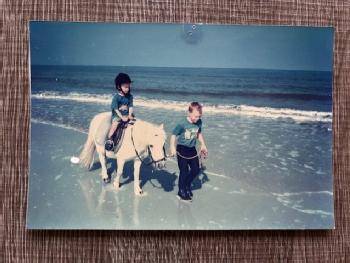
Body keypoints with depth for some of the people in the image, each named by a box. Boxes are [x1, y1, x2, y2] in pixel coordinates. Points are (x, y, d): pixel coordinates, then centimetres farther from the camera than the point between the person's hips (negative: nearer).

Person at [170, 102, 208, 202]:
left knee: (196, 170, 11)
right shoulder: (182, 124, -22)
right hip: (182, 149, -6)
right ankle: (181, 192, 18)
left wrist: (203, 145, 14)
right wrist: (173, 148, -28)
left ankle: (187, 186, 35)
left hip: (192, 149, 6)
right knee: (184, 171, 0)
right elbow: (173, 135, -18)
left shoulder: (199, 122, -5)